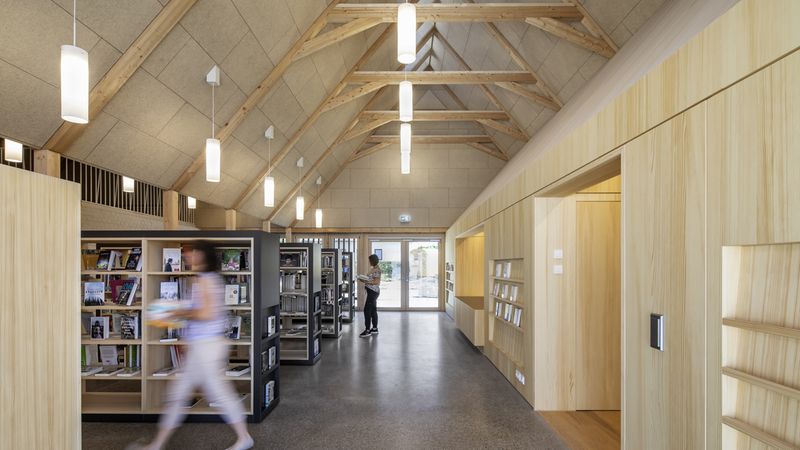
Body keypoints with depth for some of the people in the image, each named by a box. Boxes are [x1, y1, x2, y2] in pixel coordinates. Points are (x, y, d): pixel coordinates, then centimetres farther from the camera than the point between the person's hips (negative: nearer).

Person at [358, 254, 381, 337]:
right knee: (373, 310, 14)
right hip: (372, 291, 11)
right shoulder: (372, 269, 14)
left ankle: (367, 330, -8)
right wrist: (364, 280, 7)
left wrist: (366, 282, -25)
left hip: (373, 292, -11)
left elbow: (377, 282, -22)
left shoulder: (376, 270, -17)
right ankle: (374, 329, 21)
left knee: (367, 310, -10)